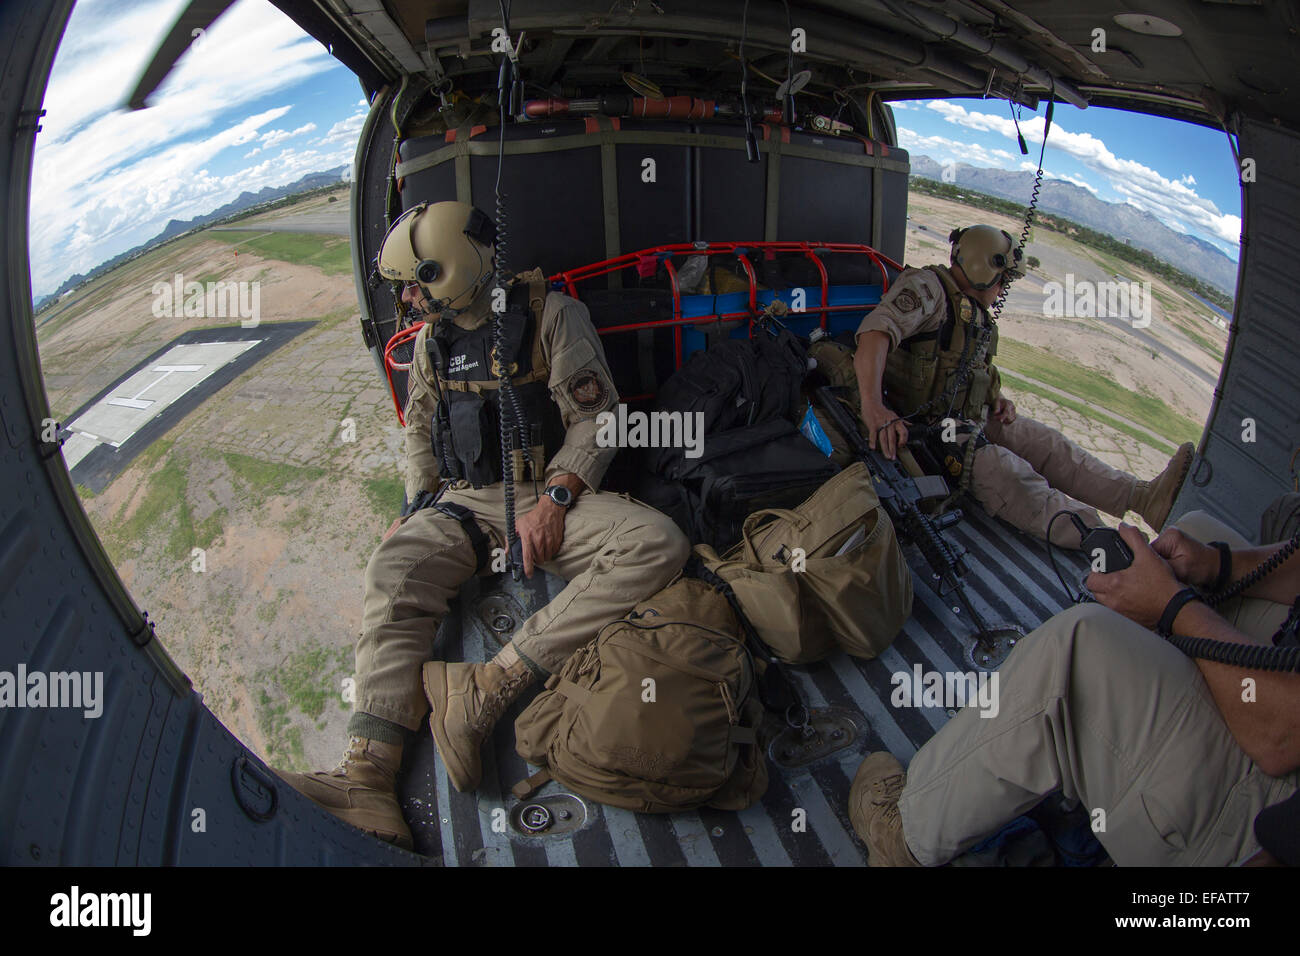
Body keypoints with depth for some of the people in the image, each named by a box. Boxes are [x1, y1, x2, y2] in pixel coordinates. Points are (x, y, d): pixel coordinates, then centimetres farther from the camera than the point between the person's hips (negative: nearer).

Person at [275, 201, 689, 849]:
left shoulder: (551, 315, -1)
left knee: (656, 545, -31)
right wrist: (419, 507, 7)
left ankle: (492, 685, -40)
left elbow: (596, 417, -5)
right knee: (395, 571, -27)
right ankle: (369, 779, -36)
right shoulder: (431, 338, 15)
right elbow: (420, 433, 23)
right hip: (463, 501, 4)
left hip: (549, 495, -3)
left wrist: (555, 497, -17)